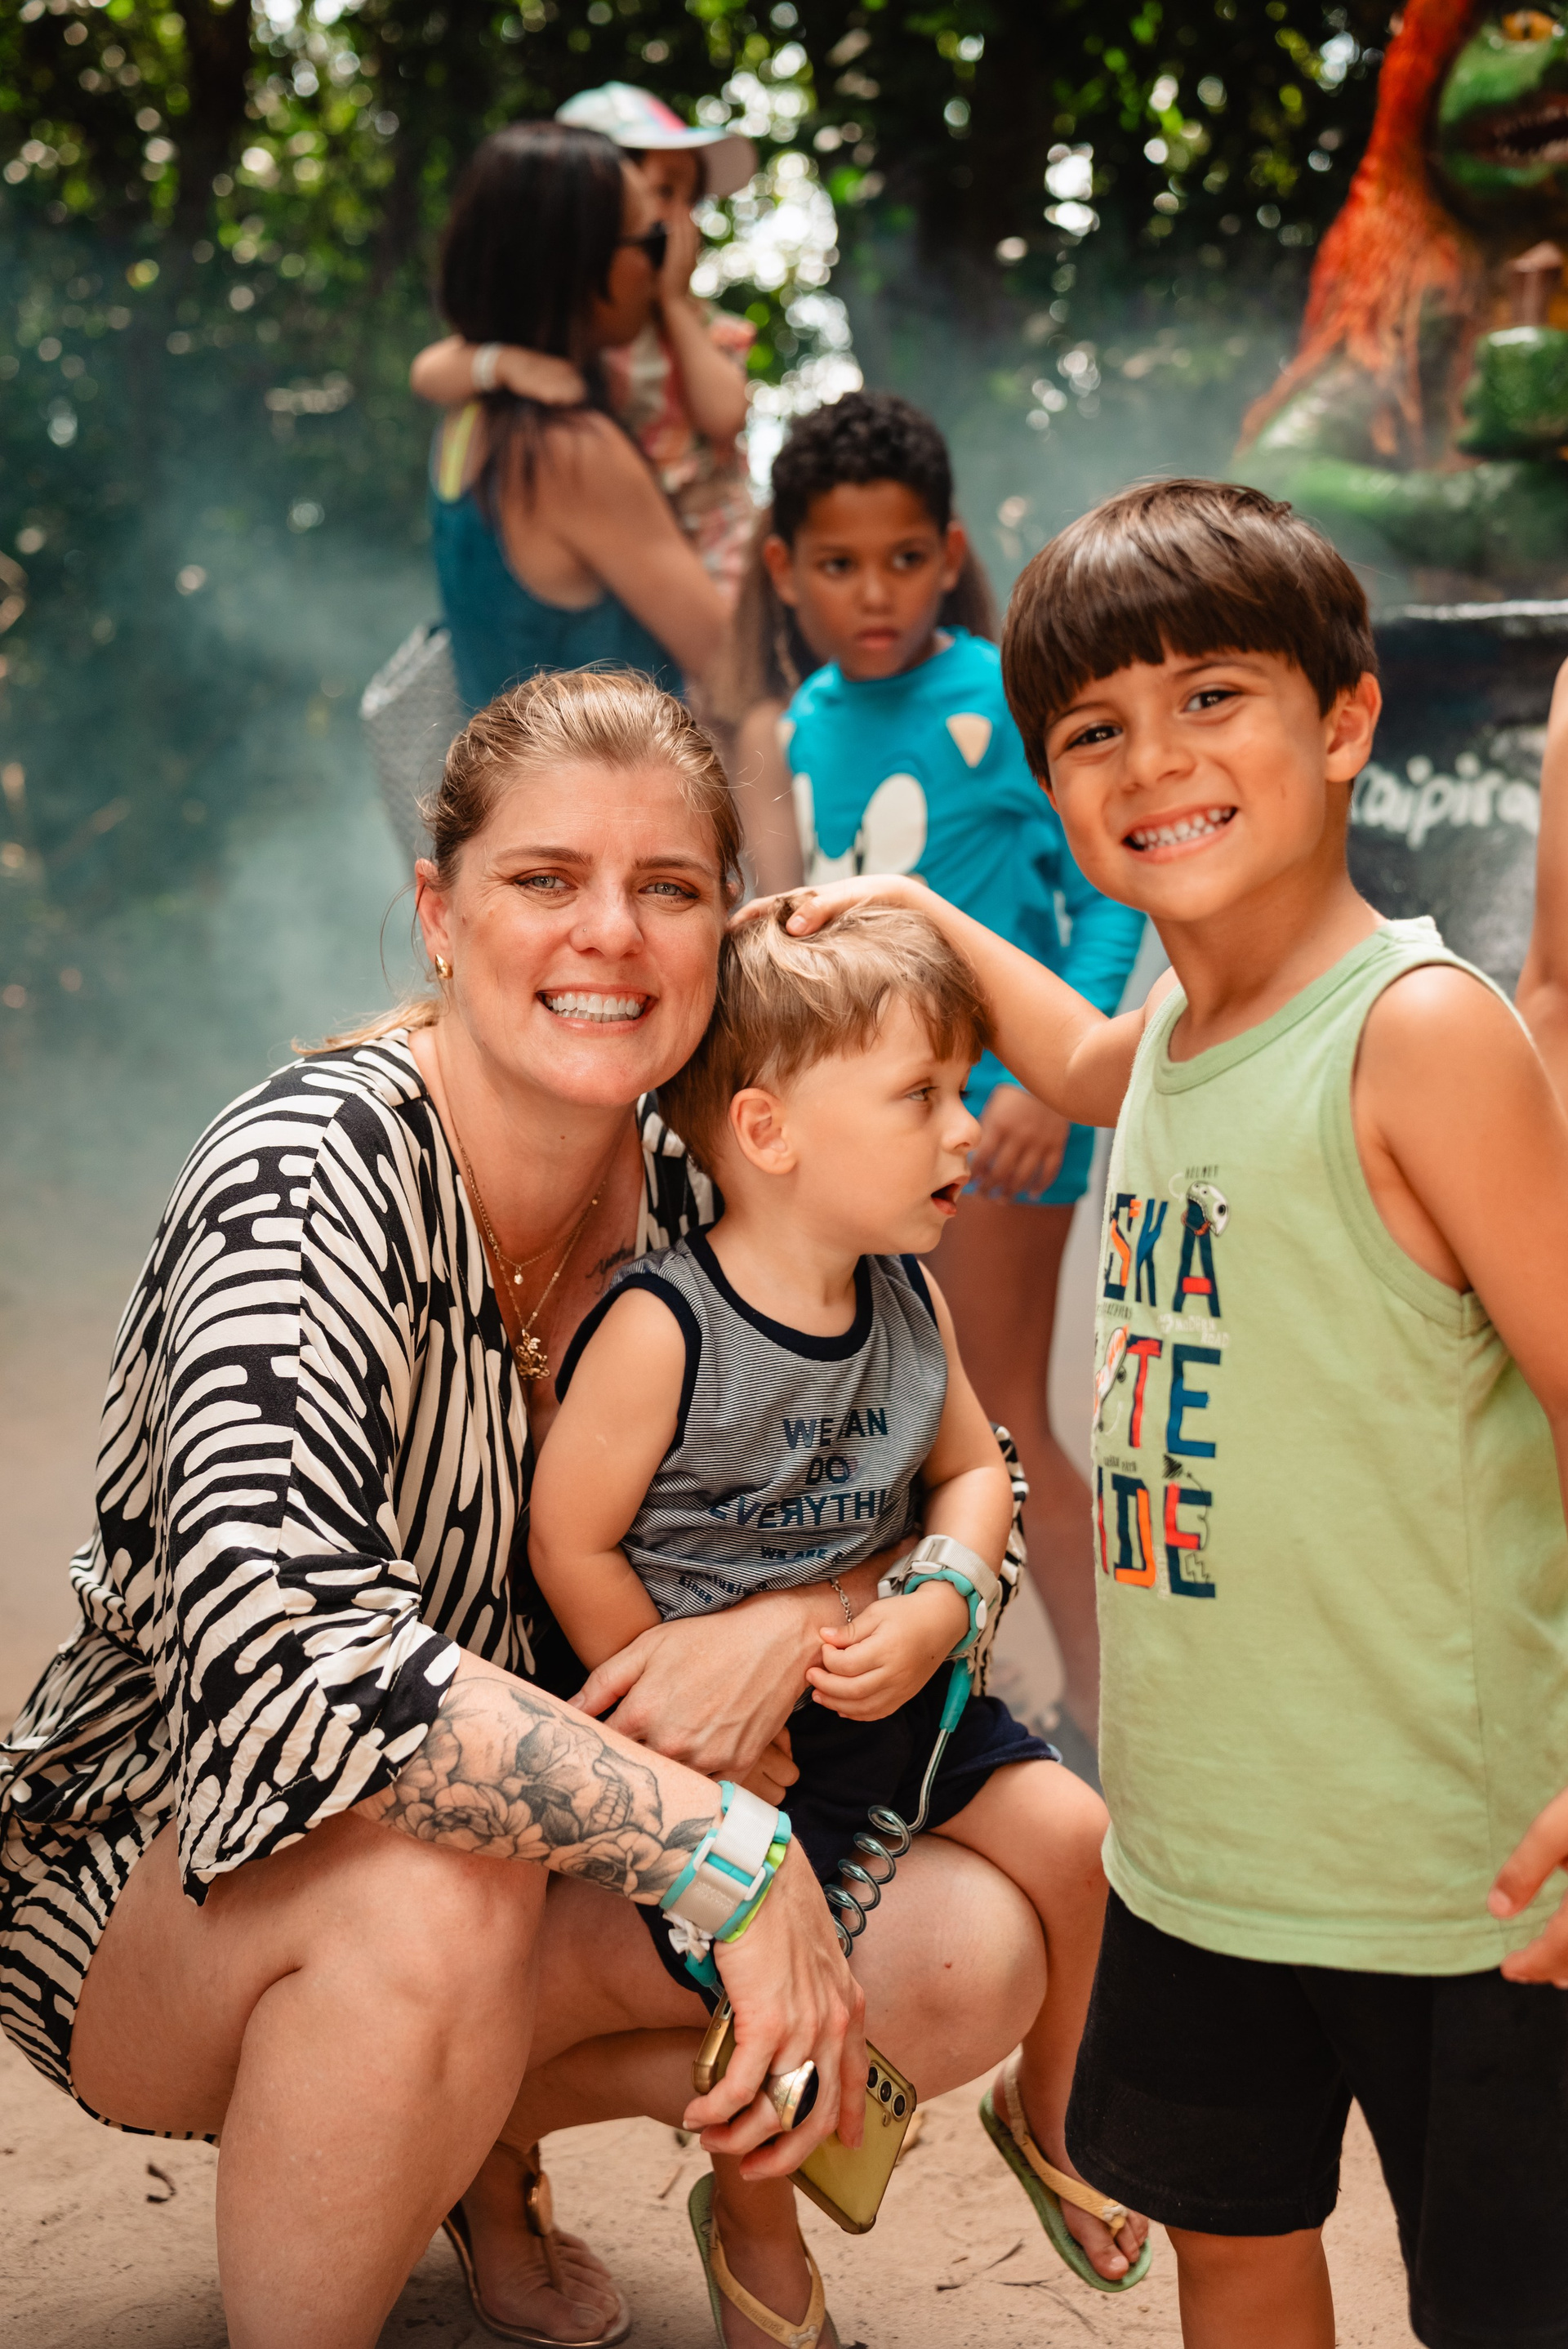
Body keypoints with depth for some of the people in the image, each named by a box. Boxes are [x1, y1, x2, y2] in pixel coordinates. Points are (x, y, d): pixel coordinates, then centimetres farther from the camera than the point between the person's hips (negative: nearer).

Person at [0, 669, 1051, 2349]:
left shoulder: (694, 1201, -7)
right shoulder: (304, 1178, -25)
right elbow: (281, 1644, -39)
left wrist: (792, 1623, -23)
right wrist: (718, 1840, -39)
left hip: (544, 1845, 6)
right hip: (161, 1866, -6)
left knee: (964, 1961, -11)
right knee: (434, 1886, -38)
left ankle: (481, 2137, 14)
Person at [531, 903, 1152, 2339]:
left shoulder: (910, 1300, -2)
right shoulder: (660, 1330, -23)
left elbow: (973, 1471, 8)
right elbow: (572, 1544, -17)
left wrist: (937, 1611, -12)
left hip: (893, 1697, 6)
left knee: (1076, 1839, -1)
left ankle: (1042, 2118, 27)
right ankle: (748, 2219, 21)